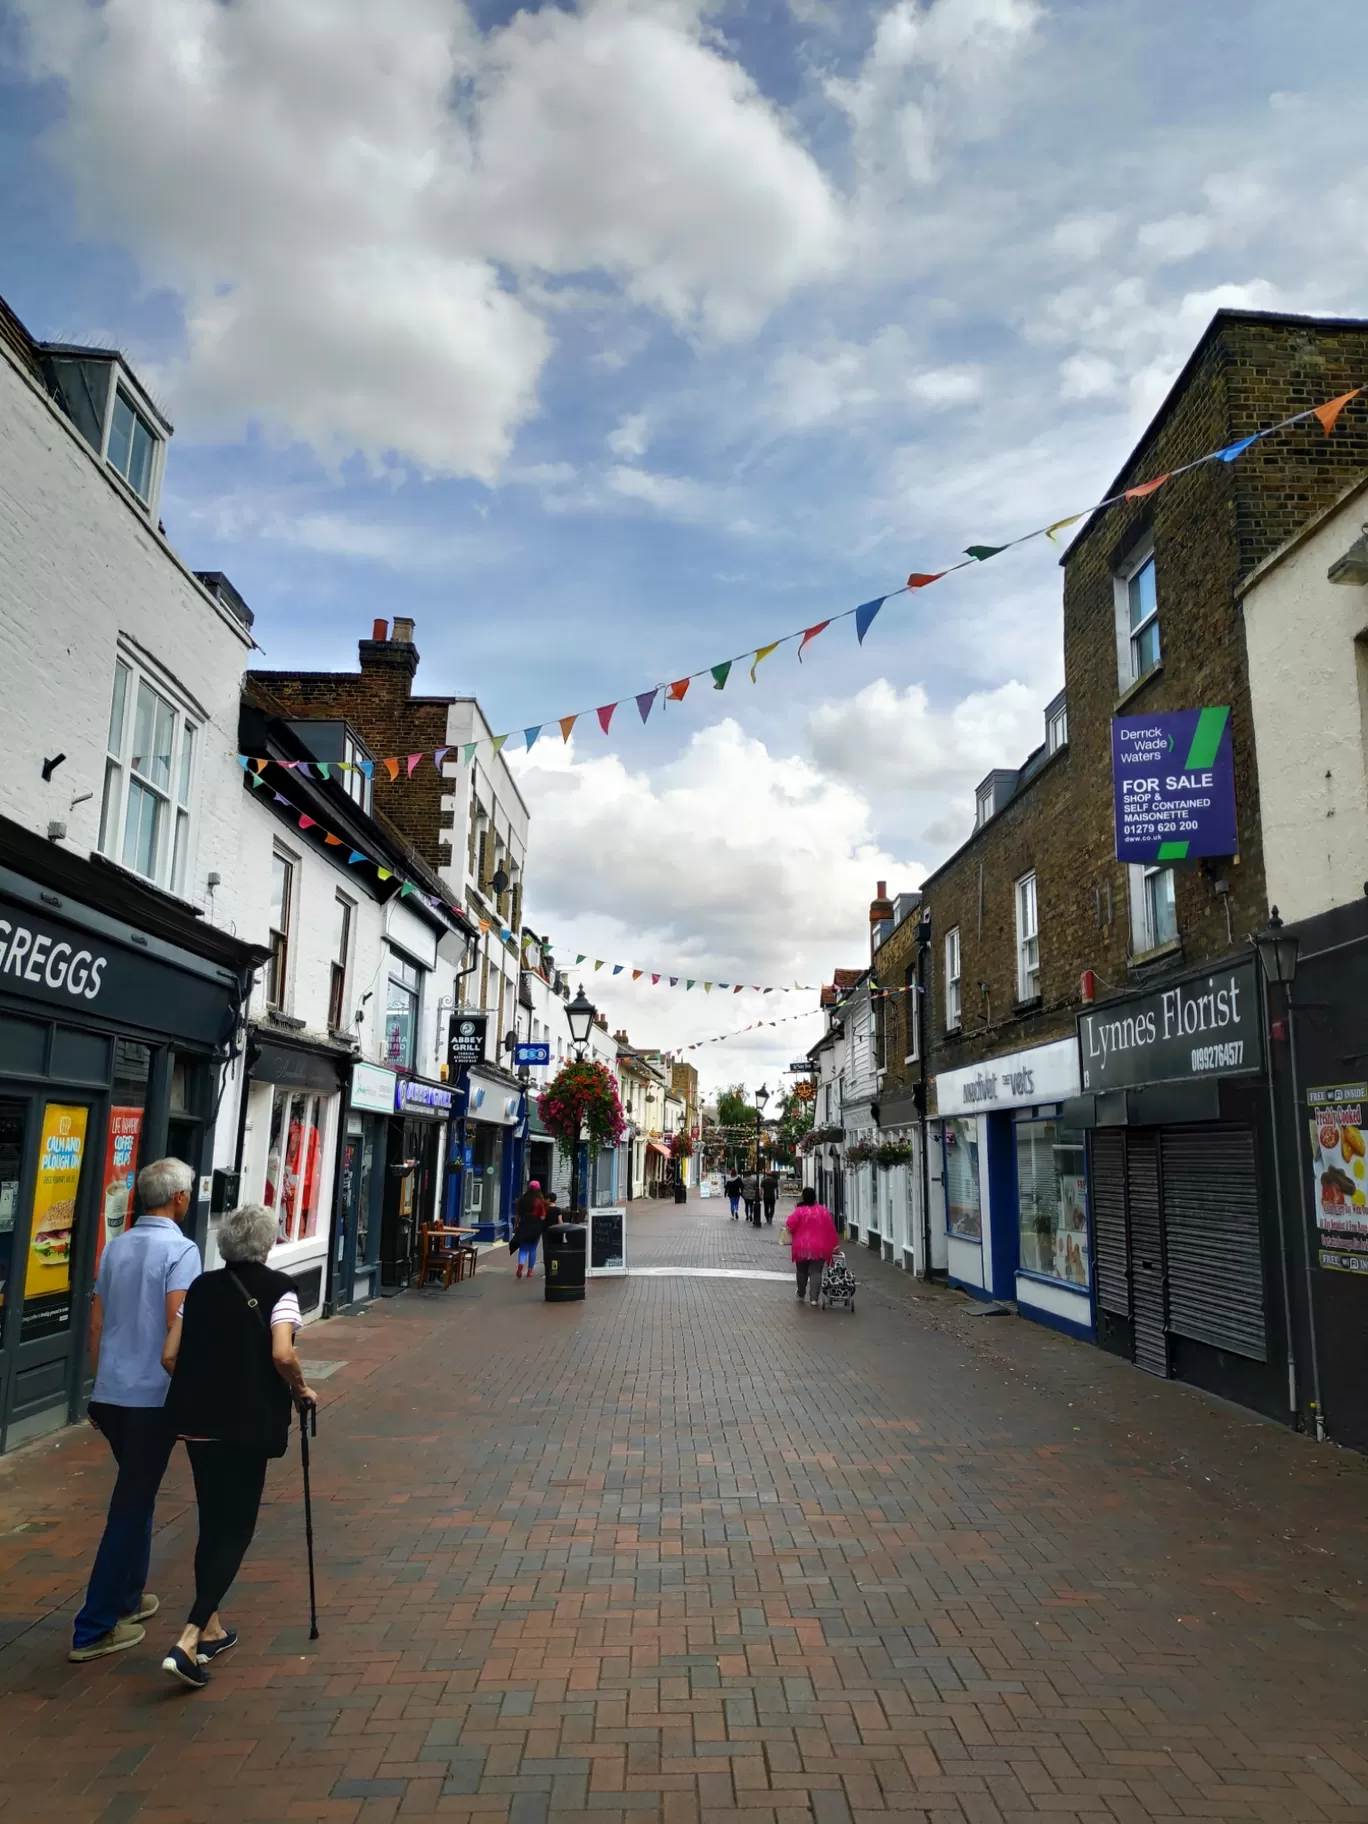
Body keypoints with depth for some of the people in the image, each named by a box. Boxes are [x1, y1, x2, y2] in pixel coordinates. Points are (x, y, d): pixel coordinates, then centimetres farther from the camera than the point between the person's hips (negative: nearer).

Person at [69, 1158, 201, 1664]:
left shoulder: (116, 1246, 7)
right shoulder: (180, 1249, -14)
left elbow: (96, 1324, 12)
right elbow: (177, 1330, -19)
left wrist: (100, 1385, 21)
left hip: (111, 1393, 7)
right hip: (153, 1395, -7)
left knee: (135, 1496, 22)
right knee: (131, 1505, 2)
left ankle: (126, 1597, 31)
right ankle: (94, 1628, 7)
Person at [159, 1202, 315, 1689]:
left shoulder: (202, 1286, 7)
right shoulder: (278, 1288, -8)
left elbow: (170, 1356, 6)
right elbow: (282, 1356, -20)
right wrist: (302, 1391, -3)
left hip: (196, 1419, 5)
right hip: (249, 1423, -5)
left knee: (212, 1521, 19)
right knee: (236, 1528, 4)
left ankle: (210, 1629, 30)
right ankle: (188, 1641, -7)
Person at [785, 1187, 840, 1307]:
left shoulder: (800, 1211, -11)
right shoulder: (824, 1211, 2)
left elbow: (789, 1225, -20)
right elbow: (831, 1229, 3)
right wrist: (834, 1245, 11)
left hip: (802, 1247, -1)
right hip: (819, 1248, 1)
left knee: (802, 1271, 16)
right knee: (816, 1272, 1)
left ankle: (801, 1295, 31)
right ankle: (813, 1298, -10)